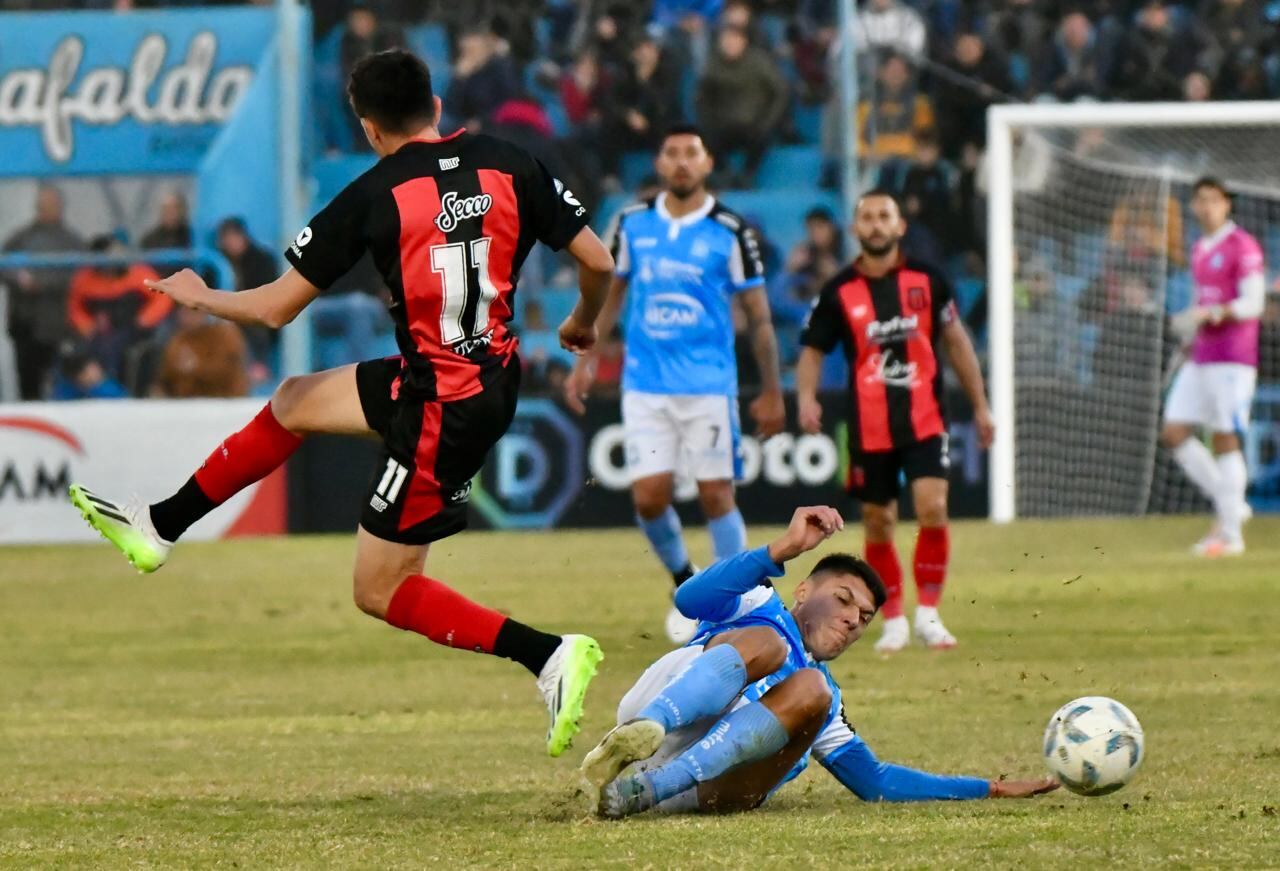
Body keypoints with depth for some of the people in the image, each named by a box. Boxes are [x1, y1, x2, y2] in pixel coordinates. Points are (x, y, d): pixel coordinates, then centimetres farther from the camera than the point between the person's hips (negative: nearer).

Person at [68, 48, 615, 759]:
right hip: (493, 375, 7)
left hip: (439, 409, -7)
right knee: (294, 402, 23)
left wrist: (198, 297, 13)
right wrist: (583, 324, 23)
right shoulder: (510, 167, -3)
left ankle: (549, 655, -8)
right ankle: (158, 528, 34)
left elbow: (277, 307, -7)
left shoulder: (373, 197, -14)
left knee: (379, 590, 5)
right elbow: (597, 261, -1)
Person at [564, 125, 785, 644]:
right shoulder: (633, 224, 6)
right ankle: (685, 582, 21)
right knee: (649, 497, -4)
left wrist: (772, 393, 1)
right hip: (645, 383, 3)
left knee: (715, 494, -4)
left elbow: (759, 317, 1)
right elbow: (611, 294, 18)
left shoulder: (730, 232, -4)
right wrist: (586, 361, 13)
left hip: (709, 385, -3)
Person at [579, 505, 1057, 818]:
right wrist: (783, 549, -9)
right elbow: (691, 598, 2)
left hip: (703, 790, 4)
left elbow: (875, 780, 38)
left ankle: (646, 789, -38)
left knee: (809, 692, -19)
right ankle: (639, 734, -54)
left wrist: (990, 789, 33)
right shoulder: (760, 608, 24)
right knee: (764, 643, -24)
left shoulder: (825, 700, 40)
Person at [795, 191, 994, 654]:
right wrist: (806, 397, -13)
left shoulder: (927, 281, 2)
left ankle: (928, 613, -3)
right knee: (878, 525, 5)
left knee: (933, 511, -16)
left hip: (924, 420, -1)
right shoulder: (839, 292, 0)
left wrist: (980, 406, 12)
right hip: (869, 429, 1)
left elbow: (956, 341, 11)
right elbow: (812, 350, 7)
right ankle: (893, 620, 21)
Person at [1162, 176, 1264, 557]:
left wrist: (1211, 313, -26)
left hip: (1232, 360, -8)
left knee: (1224, 439, -7)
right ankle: (1230, 505, 12)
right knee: (1174, 433, 1)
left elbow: (1253, 304, -15)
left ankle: (1231, 533, -2)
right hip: (1200, 360, 8)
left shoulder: (1243, 246, -8)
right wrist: (1189, 328, 12)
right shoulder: (1200, 250, 17)